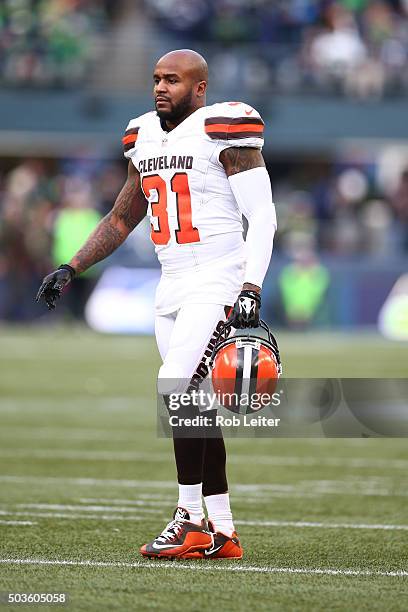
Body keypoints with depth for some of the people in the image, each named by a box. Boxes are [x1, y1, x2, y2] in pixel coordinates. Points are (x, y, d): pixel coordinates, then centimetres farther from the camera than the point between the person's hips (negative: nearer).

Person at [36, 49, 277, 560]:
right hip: (172, 288, 8)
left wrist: (251, 289, -20)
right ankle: (222, 532, 12)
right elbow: (121, 220, 24)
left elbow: (262, 216, -11)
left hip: (217, 282, -8)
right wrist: (70, 269, 15)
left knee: (175, 388, -18)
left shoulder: (222, 133, -8)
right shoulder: (145, 139, 14)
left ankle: (191, 518, -12)